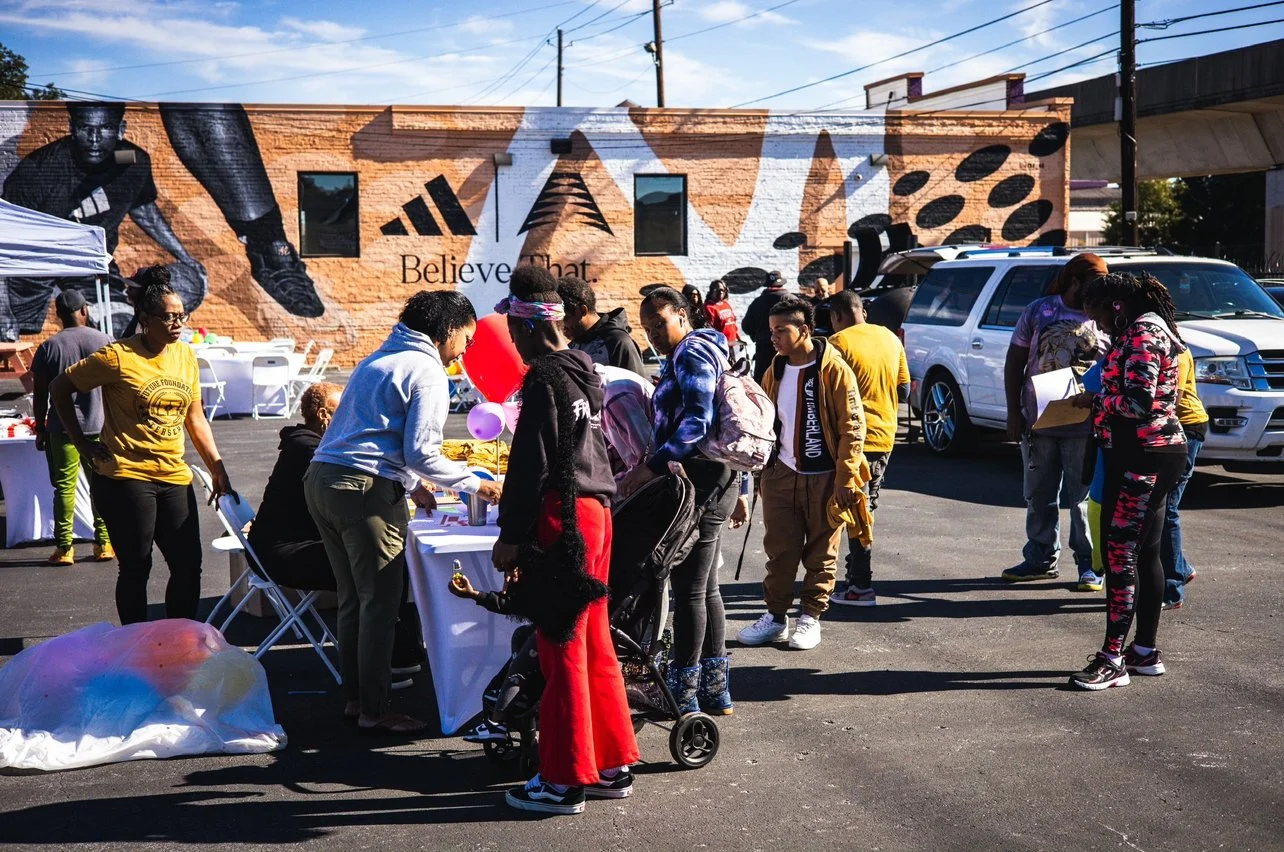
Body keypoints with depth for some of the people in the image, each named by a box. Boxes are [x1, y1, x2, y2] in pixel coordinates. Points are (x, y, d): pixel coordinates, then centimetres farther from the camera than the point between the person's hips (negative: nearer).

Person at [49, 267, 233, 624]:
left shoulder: (186, 355, 7)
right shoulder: (117, 357, -10)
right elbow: (60, 388, -1)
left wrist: (217, 468, 8)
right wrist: (81, 442, -2)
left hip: (175, 477, 5)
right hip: (126, 477, -5)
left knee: (188, 566, 5)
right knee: (136, 569, 2)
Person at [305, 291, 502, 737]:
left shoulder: (377, 360, 23)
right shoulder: (427, 372, -6)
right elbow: (421, 452, -11)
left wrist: (411, 485, 30)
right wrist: (475, 484, 0)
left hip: (321, 479, 9)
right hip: (364, 488, -9)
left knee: (352, 599, 17)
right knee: (379, 604, -1)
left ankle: (355, 697, 24)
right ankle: (373, 712, 4)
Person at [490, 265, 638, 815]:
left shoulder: (545, 381, -14)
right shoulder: (584, 370, 14)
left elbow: (530, 466, -17)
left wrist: (510, 536, -12)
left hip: (562, 518, -9)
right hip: (595, 511, 9)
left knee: (561, 651, -2)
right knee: (593, 644, 15)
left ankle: (565, 781, 6)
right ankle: (611, 766, 23)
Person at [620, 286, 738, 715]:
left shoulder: (691, 353, -11)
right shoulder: (680, 358, 21)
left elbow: (698, 420, -23)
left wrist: (652, 466, -26)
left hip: (699, 483, -11)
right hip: (715, 482, 11)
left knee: (689, 590, -5)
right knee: (705, 588, 15)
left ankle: (683, 694, 2)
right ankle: (715, 689, 22)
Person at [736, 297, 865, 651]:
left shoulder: (833, 369, -11)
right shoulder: (775, 371, 7)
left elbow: (852, 426, -12)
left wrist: (845, 479, -15)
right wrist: (760, 473, 14)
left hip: (823, 478, -5)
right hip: (781, 475, 5)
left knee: (821, 553, 7)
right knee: (779, 550, 8)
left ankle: (811, 618, 18)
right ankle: (776, 615, 19)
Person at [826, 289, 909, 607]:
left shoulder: (839, 342, -11)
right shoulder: (891, 339, 8)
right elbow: (903, 391, 11)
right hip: (885, 437, 7)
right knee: (866, 508, 16)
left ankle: (862, 587, -2)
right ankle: (857, 575, 22)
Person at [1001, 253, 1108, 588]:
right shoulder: (1039, 311, 6)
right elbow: (1015, 363, 8)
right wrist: (1013, 413, 1)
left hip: (1084, 425, -2)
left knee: (1083, 496, -1)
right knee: (1040, 495, 10)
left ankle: (1089, 563, 7)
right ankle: (1041, 558, 22)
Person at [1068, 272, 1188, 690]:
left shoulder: (1142, 334, -16)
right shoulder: (1149, 328, 17)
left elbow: (1137, 401, -24)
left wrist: (1095, 401, -8)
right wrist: (1100, 401, 11)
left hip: (1142, 456, -11)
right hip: (1153, 453, 11)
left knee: (1120, 552, -9)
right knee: (1145, 552, 13)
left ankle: (1113, 659, -8)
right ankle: (1146, 652, 20)